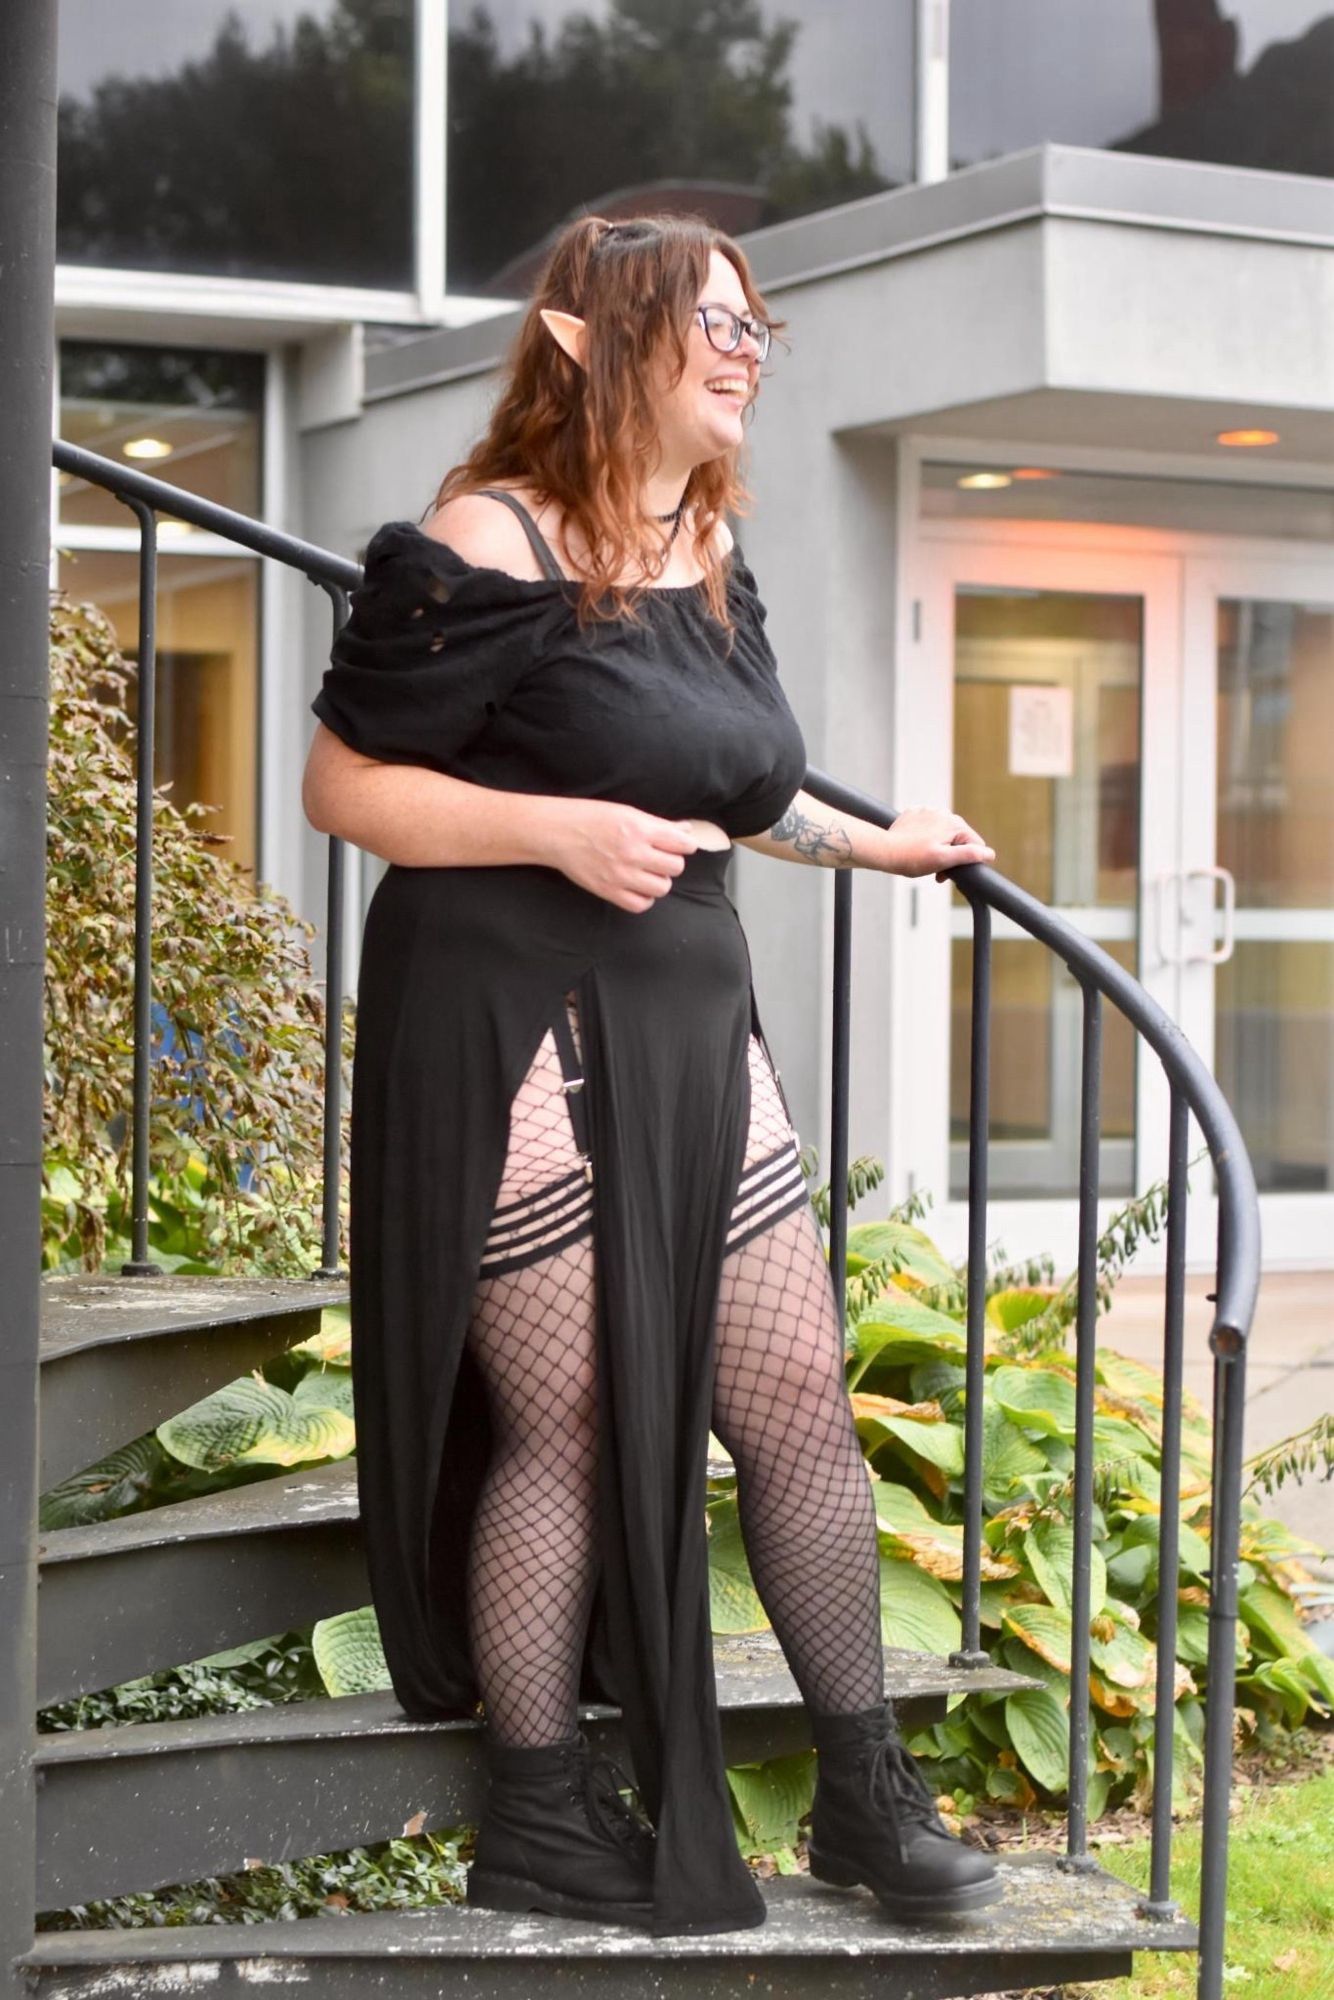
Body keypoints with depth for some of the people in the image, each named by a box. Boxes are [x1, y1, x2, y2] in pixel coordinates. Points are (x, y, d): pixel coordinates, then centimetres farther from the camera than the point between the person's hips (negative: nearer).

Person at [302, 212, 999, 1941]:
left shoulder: (712, 551, 13)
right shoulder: (487, 550, -12)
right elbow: (344, 784, -12)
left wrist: (874, 844, 31)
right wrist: (562, 832, -22)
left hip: (688, 1026, 8)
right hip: (513, 1038, -7)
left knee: (798, 1396, 6)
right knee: (570, 1423, -2)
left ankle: (866, 1794, 18)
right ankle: (537, 1815, 15)